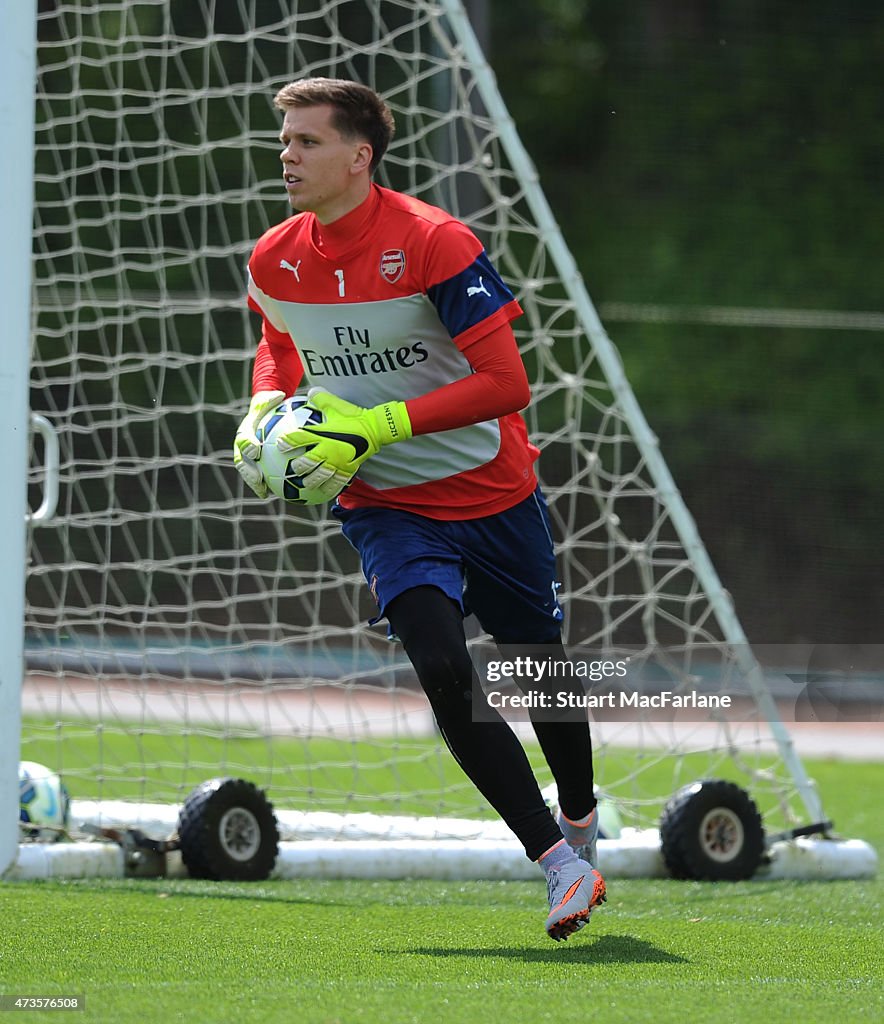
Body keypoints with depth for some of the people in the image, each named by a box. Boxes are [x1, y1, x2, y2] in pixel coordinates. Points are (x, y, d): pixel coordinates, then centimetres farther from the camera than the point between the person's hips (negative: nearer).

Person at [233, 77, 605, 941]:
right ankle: (560, 866, -14)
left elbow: (505, 383, -23)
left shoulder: (436, 243, -21)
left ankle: (578, 822, 45)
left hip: (494, 494, -2)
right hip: (386, 507, 2)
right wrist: (263, 409, -4)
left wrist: (379, 427, -28)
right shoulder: (274, 261, -5)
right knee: (442, 669, -21)